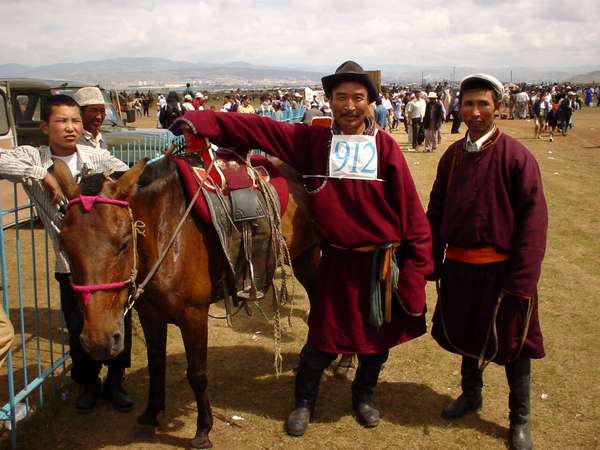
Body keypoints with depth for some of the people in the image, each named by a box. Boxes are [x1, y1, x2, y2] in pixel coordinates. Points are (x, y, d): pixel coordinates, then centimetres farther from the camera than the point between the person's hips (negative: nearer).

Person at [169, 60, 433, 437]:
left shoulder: (386, 147, -8)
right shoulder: (312, 141, -5)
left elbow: (411, 211, -8)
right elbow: (256, 129, -9)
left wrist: (416, 266, -10)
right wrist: (201, 123, -17)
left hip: (384, 261, 1)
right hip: (338, 260, 0)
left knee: (380, 335, 17)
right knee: (323, 337, 8)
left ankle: (364, 394, 45)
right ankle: (304, 402, 34)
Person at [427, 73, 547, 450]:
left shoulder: (517, 157, -13)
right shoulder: (453, 155, 2)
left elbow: (533, 220, -14)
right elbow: (436, 210, 8)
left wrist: (521, 279, -17)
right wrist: (433, 260, 5)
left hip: (500, 270, -4)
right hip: (459, 266, 5)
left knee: (510, 341, 9)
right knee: (466, 333, 20)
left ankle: (520, 419, 27)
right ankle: (471, 393, 44)